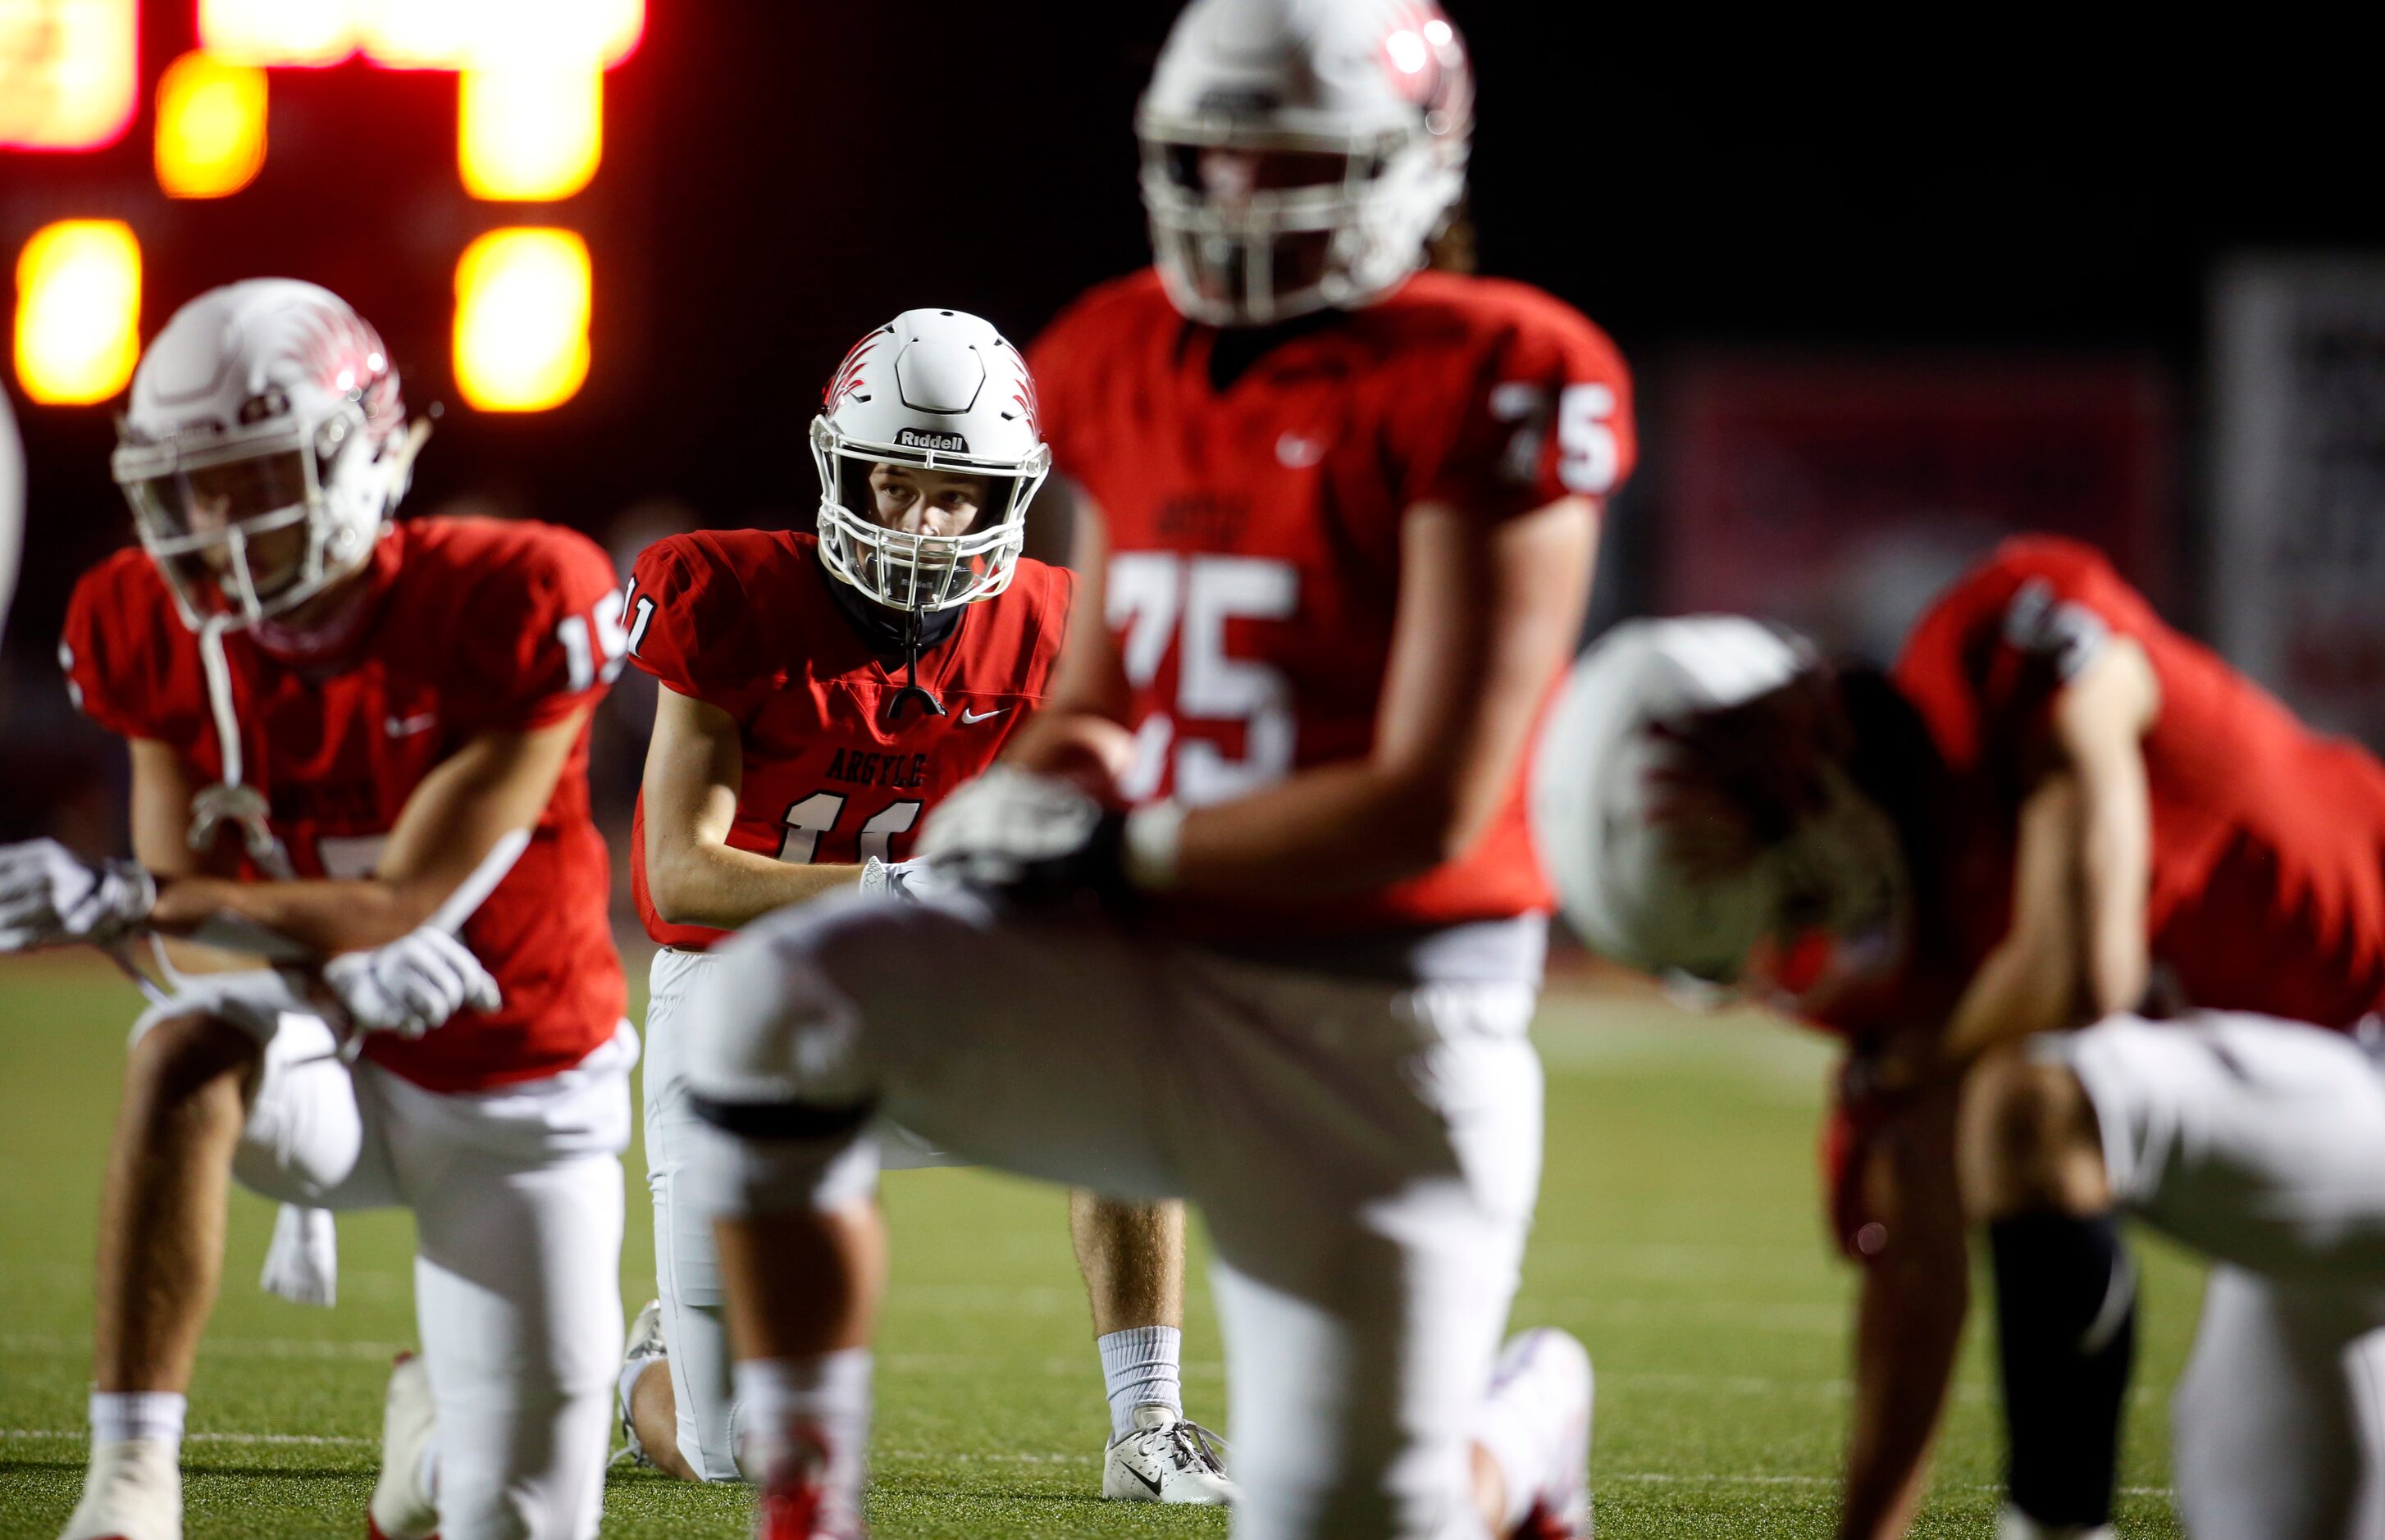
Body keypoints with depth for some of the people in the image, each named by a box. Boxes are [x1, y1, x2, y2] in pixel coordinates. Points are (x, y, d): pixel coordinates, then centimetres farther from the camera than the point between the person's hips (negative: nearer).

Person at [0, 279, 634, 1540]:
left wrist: (121, 899, -38)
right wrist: (331, 957, -35)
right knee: (186, 1051, -36)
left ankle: (431, 1409, 38)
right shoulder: (159, 630, -11)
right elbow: (188, 936, -11)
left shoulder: (511, 608, -25)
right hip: (334, 1062, 2)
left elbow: (406, 904, -27)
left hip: (515, 1097, -2)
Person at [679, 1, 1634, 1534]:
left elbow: (1429, 809, -16)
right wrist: (1030, 792, -5)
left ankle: (1523, 1417, 36)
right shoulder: (1126, 366, 7)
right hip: (1138, 989, 5)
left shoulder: (1487, 388, -13)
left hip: (1373, 1035, -5)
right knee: (779, 1004, -22)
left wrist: (1116, 847, -15)